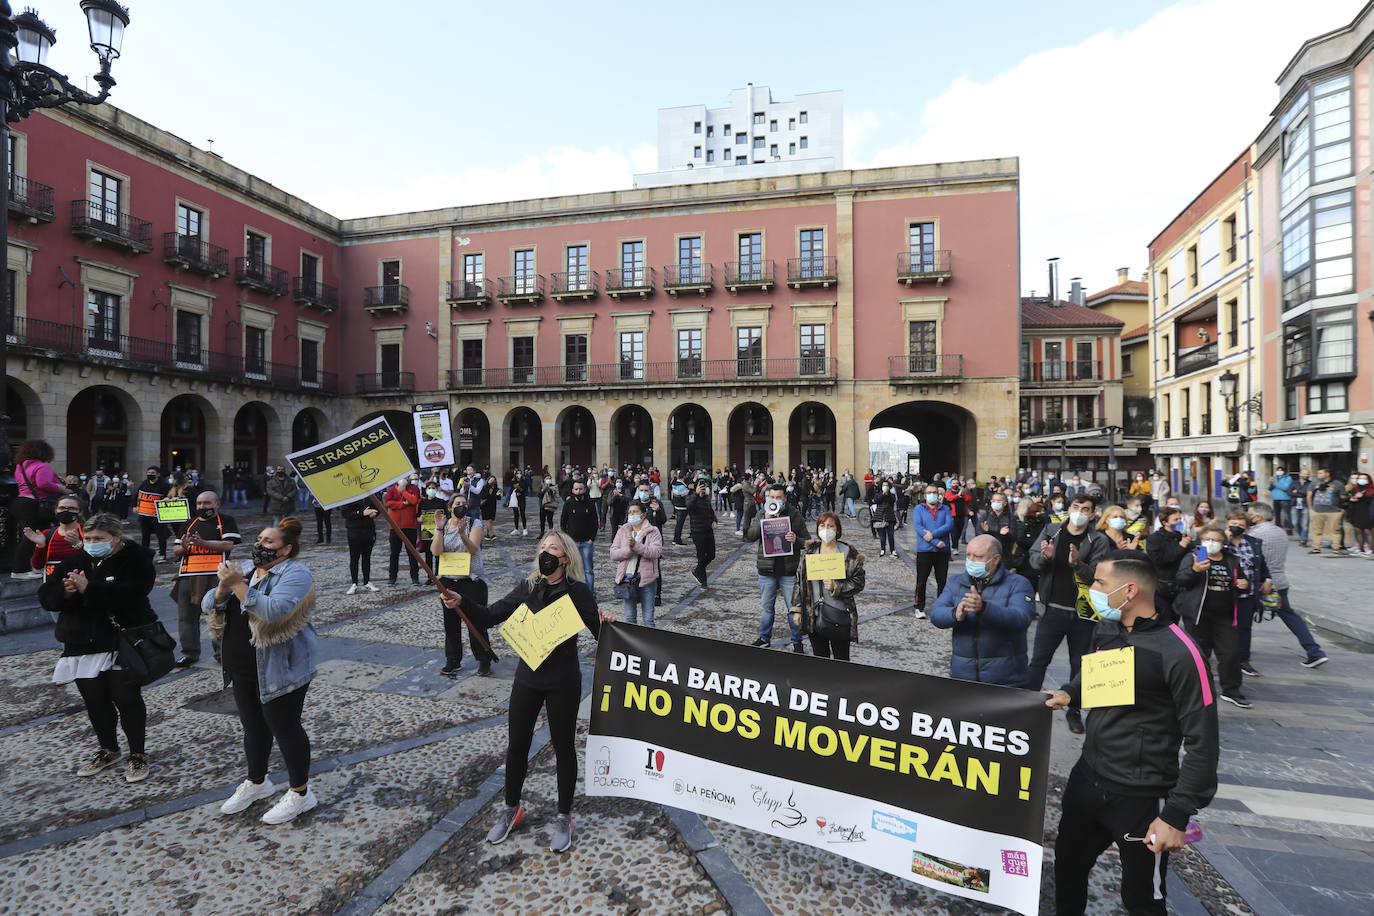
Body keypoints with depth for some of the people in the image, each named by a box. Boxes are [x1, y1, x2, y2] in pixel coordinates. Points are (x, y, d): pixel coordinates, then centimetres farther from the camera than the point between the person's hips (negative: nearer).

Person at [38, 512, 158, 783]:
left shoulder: (136, 560, -10)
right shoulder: (75, 561, 8)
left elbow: (128, 594, -25)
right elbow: (46, 596, 4)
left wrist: (87, 588, -29)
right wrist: (66, 591, -17)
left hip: (123, 645, -6)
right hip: (83, 646, 6)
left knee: (127, 699, -1)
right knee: (95, 701, 14)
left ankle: (138, 754, 13)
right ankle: (108, 750, 34)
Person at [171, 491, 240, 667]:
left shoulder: (226, 521, 6)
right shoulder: (190, 524, 22)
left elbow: (228, 545, -8)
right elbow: (175, 550, 20)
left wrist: (202, 543, -17)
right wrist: (183, 547, -3)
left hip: (216, 575, -5)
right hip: (188, 575, 5)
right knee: (187, 615, 6)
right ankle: (190, 652, 17)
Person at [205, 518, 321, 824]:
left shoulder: (295, 574, -15)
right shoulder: (244, 568, 9)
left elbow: (273, 611, -31)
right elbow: (209, 605, 4)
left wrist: (238, 585, -27)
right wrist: (224, 587, -16)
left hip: (279, 669, -7)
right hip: (242, 668, 8)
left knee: (284, 727, 2)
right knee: (253, 725, 21)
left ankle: (300, 792, 17)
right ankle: (256, 783, 41)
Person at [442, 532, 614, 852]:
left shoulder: (578, 592, -12)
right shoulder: (527, 588, -1)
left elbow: (599, 632, -8)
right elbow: (491, 616, 3)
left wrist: (606, 623, -30)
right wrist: (461, 604, -11)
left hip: (563, 684, -4)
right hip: (527, 679, 4)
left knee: (564, 748, 10)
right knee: (516, 746, 15)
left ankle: (564, 818, 31)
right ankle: (511, 810, 40)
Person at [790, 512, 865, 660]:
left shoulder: (849, 553, -5)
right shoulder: (809, 552, 5)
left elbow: (859, 582, -5)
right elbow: (799, 582, 8)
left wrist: (836, 587, -18)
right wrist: (797, 609, 5)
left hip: (839, 617, -3)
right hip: (813, 617, 3)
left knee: (841, 660, 8)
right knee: (820, 658, 14)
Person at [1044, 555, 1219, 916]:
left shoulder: (1178, 652, -21)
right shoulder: (1105, 629, 0)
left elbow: (1202, 743, -18)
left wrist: (1177, 815, -17)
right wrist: (1069, 693, 0)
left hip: (1141, 800, -6)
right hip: (1087, 779, 6)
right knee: (1067, 866, 21)